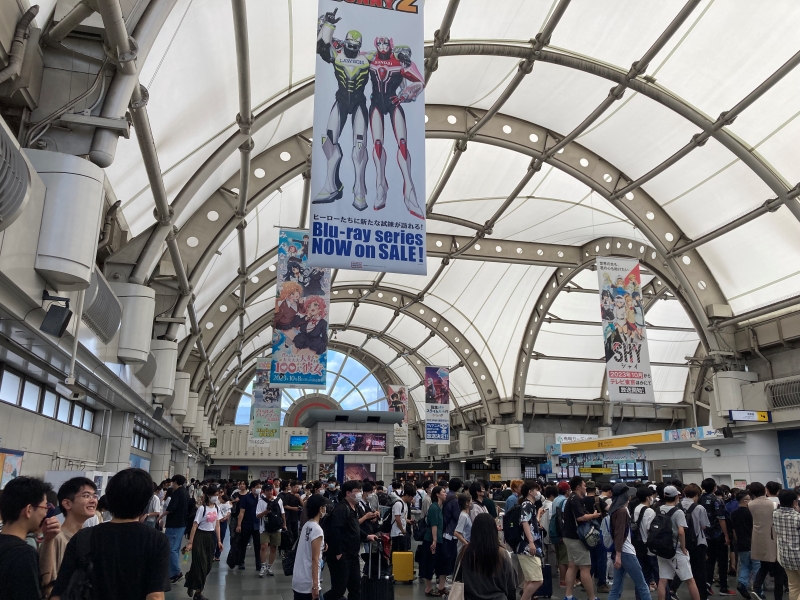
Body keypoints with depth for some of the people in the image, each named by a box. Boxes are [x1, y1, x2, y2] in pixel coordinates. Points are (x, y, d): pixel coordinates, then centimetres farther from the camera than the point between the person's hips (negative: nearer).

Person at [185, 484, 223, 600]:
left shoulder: (216, 508, 4)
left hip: (211, 537, 6)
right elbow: (194, 526, -13)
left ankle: (191, 580, 30)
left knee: (208, 566, 6)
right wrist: (190, 543, -15)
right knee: (201, 565, -2)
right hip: (200, 537, -6)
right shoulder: (202, 508, -15)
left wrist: (219, 541, 10)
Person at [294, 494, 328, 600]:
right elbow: (314, 559, -18)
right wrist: (315, 585, -17)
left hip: (298, 581, 8)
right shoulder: (317, 530, -16)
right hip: (308, 584, -8)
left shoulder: (306, 525, 7)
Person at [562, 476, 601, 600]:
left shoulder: (571, 498, 16)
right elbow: (580, 517, -26)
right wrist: (593, 515, -10)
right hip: (576, 537, -10)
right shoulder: (576, 499, -16)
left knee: (572, 566, 10)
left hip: (570, 536, 10)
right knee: (585, 568, -5)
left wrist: (590, 515, 10)